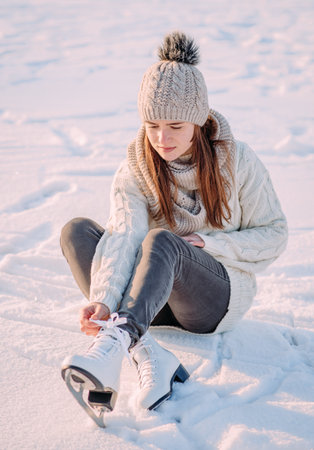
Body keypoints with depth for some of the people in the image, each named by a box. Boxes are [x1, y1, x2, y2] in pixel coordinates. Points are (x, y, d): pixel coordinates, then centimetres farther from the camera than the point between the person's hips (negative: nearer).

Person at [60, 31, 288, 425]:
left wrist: (206, 244, -17)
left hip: (221, 293, -3)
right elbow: (123, 236, -23)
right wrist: (102, 302, -41)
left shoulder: (237, 161, -7)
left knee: (161, 241, -34)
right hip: (158, 293, 4)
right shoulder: (134, 171, -6)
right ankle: (148, 356, -36)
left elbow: (273, 234, -2)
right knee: (76, 231, -20)